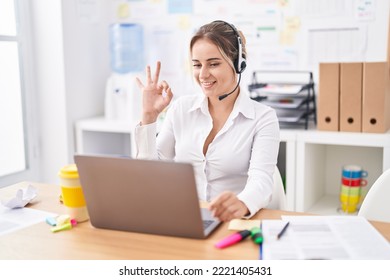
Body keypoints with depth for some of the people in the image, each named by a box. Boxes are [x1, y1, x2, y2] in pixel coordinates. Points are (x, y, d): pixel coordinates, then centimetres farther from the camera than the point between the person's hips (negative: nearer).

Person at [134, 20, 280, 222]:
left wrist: (242, 203, -42)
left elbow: (261, 180, -19)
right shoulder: (181, 108, 7)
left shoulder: (263, 118, -3)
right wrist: (149, 116, -3)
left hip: (233, 223, -2)